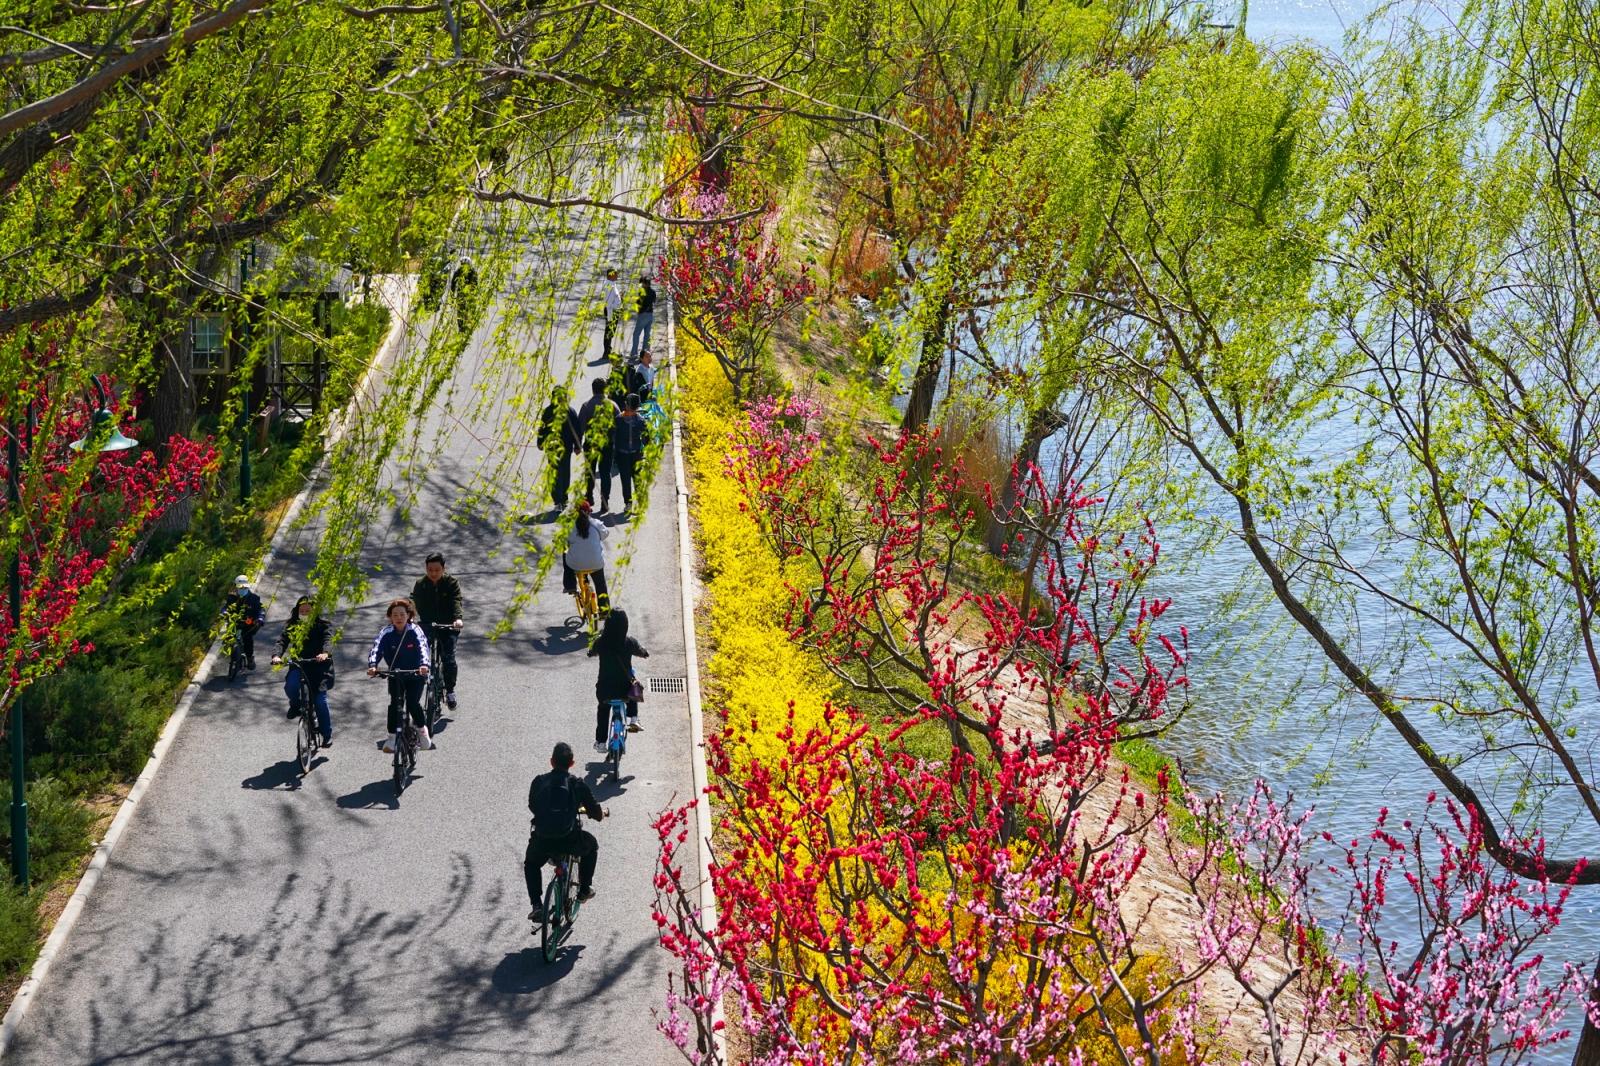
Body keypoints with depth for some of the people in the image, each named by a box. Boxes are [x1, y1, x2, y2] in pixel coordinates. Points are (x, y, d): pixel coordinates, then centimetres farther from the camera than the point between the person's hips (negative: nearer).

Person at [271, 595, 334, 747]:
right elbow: (283, 640, -8)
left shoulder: (322, 624, -2)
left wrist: (324, 653, -42)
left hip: (319, 665, -2)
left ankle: (327, 734, 6)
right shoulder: (292, 625, 6)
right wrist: (277, 655, -29)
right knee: (290, 686, -27)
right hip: (299, 664, 2)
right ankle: (296, 706, 8)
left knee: (320, 699, -9)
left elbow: (328, 639, -19)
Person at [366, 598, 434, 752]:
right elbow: (377, 648, -24)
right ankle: (392, 737, -7)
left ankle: (423, 729, 12)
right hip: (395, 675, 2)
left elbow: (423, 647, -31)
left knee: (412, 703, -14)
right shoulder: (386, 632, -11)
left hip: (415, 675, -2)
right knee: (395, 702, -15)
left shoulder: (415, 631, -15)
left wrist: (425, 664, -51)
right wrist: (372, 665, -44)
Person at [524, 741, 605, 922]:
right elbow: (596, 813, 6)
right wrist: (601, 812, 30)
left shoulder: (539, 782, 5)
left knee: (531, 864, 34)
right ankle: (584, 889, 36)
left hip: (542, 842, 1)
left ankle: (537, 905, 17)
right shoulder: (578, 785, 1)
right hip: (570, 842, -1)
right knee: (591, 844, 33)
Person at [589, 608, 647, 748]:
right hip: (625, 688, -1)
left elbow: (591, 653, 13)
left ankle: (600, 742, 30)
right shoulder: (630, 642, -12)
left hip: (605, 689, 1)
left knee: (603, 710, 30)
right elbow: (641, 653, 10)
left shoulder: (601, 642, -10)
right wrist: (646, 653, 33)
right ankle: (633, 720, 21)